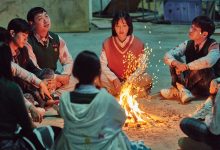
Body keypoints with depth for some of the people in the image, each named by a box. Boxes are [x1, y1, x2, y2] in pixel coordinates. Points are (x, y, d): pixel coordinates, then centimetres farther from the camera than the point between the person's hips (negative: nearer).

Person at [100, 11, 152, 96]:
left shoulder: (138, 44, -6)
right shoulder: (107, 43, -5)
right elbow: (102, 64, -10)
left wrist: (130, 80, -22)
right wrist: (114, 79, -23)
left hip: (132, 80, 0)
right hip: (113, 81, 0)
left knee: (147, 79, -28)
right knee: (100, 78, -30)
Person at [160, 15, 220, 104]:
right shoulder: (188, 44, -2)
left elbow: (208, 61, -40)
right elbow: (168, 56, -10)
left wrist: (186, 66, -34)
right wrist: (176, 63, -32)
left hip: (207, 87, -5)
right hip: (192, 82, 5)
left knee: (203, 69, -35)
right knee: (175, 59, -10)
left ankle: (176, 91, -21)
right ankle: (182, 90, -26)